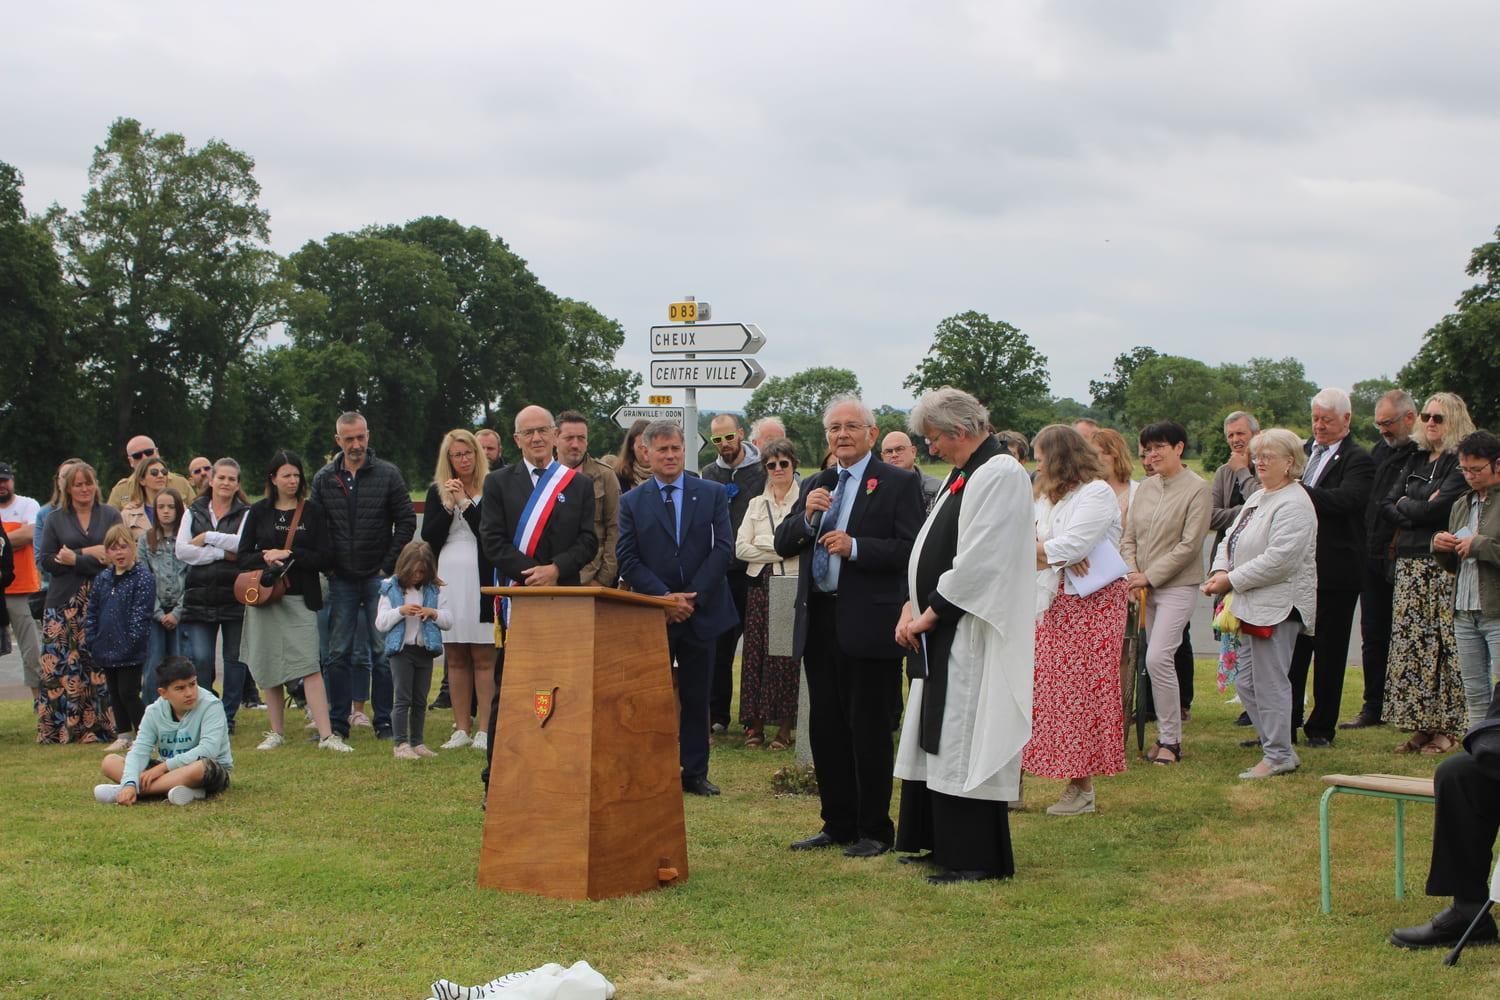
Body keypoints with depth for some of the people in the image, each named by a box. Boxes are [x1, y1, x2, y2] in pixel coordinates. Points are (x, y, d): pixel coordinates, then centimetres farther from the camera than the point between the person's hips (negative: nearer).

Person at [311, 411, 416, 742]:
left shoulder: (388, 474, 0)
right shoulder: (324, 479, 6)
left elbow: (406, 521, 0)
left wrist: (388, 566, -6)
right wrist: (327, 566, -1)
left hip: (378, 578, -2)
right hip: (341, 579, 2)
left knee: (382, 650, 1)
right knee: (338, 653, 4)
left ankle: (385, 721, 6)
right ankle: (338, 721, 11)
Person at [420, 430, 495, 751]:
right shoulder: (436, 492, 12)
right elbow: (429, 537, 4)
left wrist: (465, 503, -12)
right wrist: (449, 507, -7)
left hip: (480, 577, -4)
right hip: (448, 577, 4)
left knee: (483, 657, -4)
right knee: (455, 658, 7)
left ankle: (484, 729, -2)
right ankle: (462, 728, 11)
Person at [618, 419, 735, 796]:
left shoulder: (713, 494, 4)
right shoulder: (631, 502, 3)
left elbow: (723, 549, -3)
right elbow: (628, 560, -3)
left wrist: (693, 596, -12)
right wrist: (665, 597, -14)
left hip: (701, 610, 1)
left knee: (696, 696, 7)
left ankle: (695, 772, 15)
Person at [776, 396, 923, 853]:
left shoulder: (899, 483, -3)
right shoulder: (814, 486, 16)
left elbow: (910, 549, -12)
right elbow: (782, 545, 10)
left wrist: (855, 547, -21)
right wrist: (806, 517, -8)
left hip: (868, 623, -6)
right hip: (819, 622, 6)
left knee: (868, 729, -1)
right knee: (825, 727, 11)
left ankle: (873, 830, 8)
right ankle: (838, 824, 21)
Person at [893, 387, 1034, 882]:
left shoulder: (1001, 475, -16)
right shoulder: (962, 475, 16)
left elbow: (980, 561, -22)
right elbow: (935, 548, 17)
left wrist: (929, 613, -15)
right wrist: (912, 606, 4)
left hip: (972, 636, -10)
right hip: (944, 636, 10)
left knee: (963, 743, -6)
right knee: (937, 740, 14)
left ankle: (976, 859, 2)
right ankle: (943, 845, 24)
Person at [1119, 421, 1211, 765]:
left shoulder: (1197, 488, -7)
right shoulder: (1145, 488, 12)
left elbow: (1189, 545, -12)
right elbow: (1129, 536, 13)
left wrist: (1149, 576, -13)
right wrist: (1131, 575, -4)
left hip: (1178, 585, -6)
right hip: (1144, 587, 6)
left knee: (1158, 657, -16)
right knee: (1159, 659, 7)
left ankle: (1170, 741, -8)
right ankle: (1167, 734, 14)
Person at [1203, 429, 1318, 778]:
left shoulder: (1294, 504, -14)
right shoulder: (1256, 498, 17)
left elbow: (1279, 559, -22)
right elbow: (1231, 539, 19)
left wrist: (1232, 580, -18)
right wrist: (1220, 571, -2)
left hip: (1278, 605, -10)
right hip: (1253, 604, 10)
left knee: (1270, 681, -5)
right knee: (1246, 681, 12)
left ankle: (1278, 756, 5)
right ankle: (1280, 748, 20)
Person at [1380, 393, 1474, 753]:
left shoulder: (1462, 462, -5)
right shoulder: (1416, 460, 16)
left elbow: (1439, 507, -17)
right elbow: (1387, 506, 9)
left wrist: (1406, 504, 0)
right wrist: (1419, 511, -8)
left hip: (1444, 565, -7)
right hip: (1410, 564, 7)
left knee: (1443, 646, -5)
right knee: (1410, 643, 4)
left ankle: (1446, 728, 0)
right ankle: (1421, 726, 10)